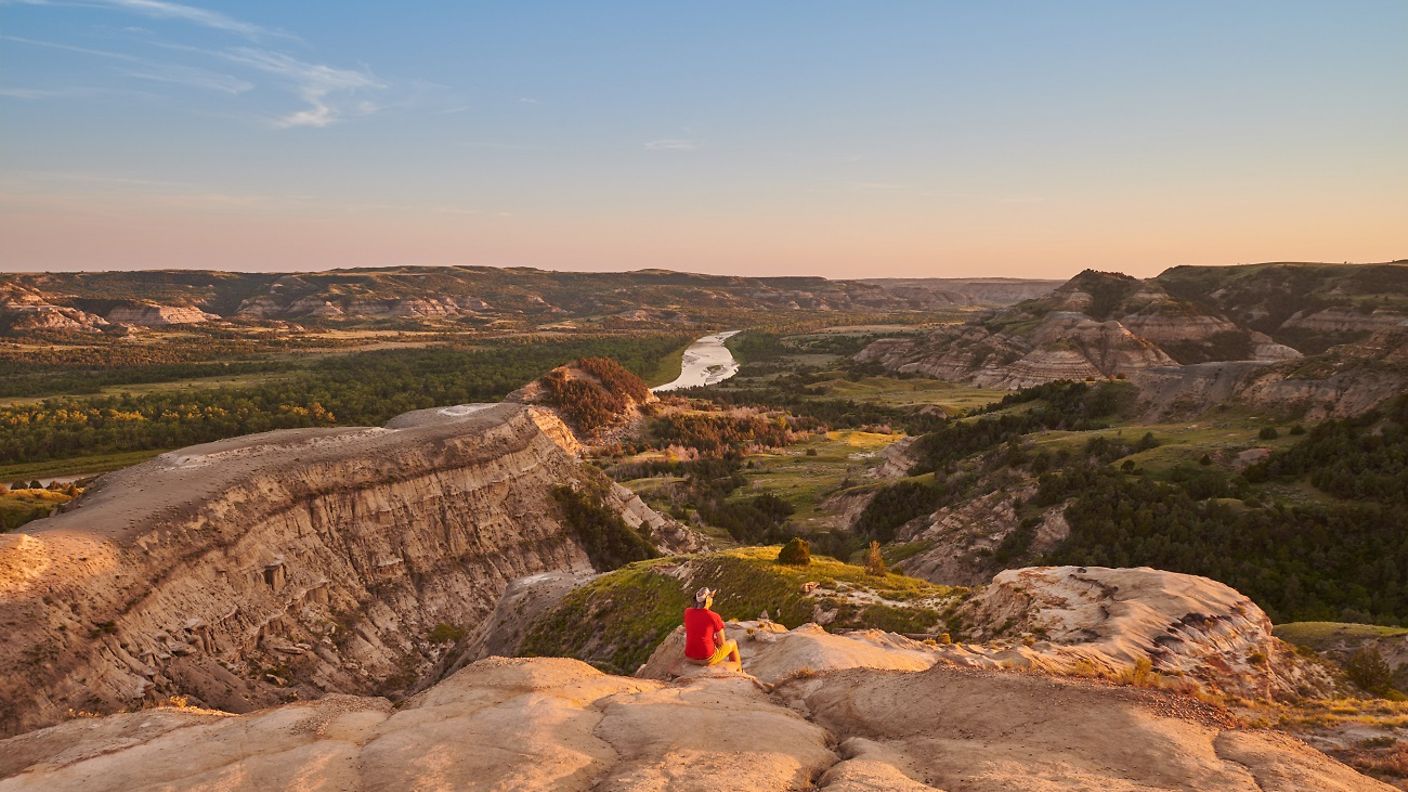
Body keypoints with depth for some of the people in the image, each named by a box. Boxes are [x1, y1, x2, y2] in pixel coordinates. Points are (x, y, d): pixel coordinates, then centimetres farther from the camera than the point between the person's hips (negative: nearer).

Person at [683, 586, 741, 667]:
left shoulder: (687, 612, -5)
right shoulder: (714, 617, -18)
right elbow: (722, 643, -8)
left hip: (689, 657, 5)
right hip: (707, 659, -5)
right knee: (733, 643, 27)